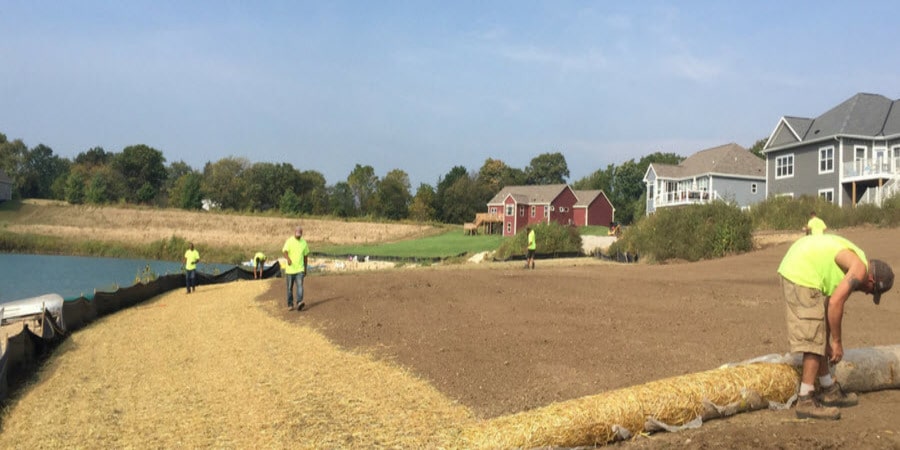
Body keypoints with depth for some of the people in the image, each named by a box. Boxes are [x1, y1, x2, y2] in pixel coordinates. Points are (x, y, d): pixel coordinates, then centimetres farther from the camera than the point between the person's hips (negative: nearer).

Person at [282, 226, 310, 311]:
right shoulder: (289, 241, -6)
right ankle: (290, 305, 19)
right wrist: (288, 259, -44)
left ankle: (299, 303, -24)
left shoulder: (304, 242, 5)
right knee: (290, 288, 7)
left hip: (300, 269, 2)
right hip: (290, 269, -2)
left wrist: (305, 268, 17)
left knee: (300, 285, -15)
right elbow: (285, 252, -21)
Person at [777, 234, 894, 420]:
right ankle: (806, 401, -6)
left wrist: (828, 342, 26)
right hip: (803, 276, -11)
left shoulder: (850, 262, 20)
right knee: (814, 339, -7)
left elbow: (828, 304, 23)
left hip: (791, 269, 11)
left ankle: (829, 390, 31)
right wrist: (837, 342, -6)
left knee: (819, 336, 19)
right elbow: (835, 303, -17)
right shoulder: (860, 270, -9)